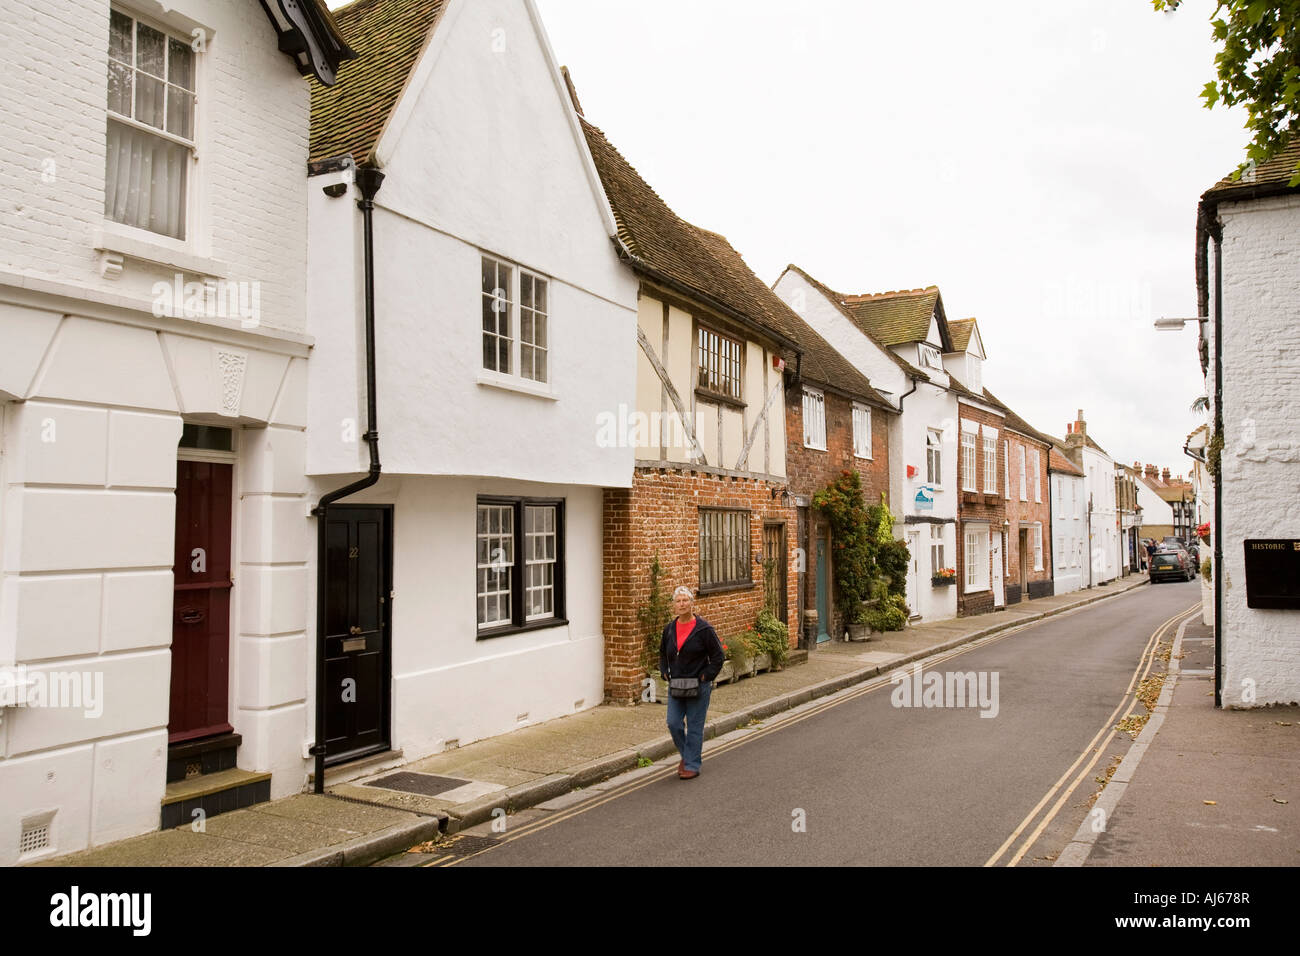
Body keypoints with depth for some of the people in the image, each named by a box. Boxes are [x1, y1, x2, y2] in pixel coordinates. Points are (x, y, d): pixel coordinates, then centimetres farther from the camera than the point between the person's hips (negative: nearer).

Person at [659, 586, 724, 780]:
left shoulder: (704, 629, -9)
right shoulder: (669, 629, 6)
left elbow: (718, 657, -4)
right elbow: (663, 653, 21)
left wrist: (706, 676, -11)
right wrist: (665, 673, 7)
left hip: (698, 686, -4)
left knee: (694, 726, 1)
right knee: (673, 723, 2)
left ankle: (692, 765, 13)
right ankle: (687, 753, 27)